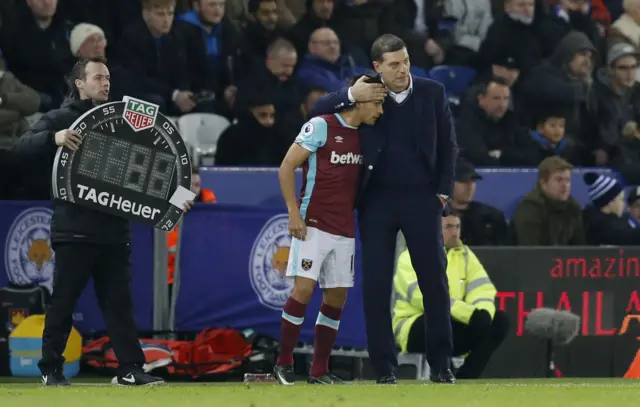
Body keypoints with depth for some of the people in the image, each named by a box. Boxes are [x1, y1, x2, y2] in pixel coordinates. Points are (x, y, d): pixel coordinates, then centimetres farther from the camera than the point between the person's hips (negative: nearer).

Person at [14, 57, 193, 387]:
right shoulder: (59, 119, 2)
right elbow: (23, 146, -11)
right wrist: (53, 138, -30)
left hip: (114, 228, 5)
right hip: (74, 228, -5)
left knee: (119, 301, 3)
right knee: (63, 301, 0)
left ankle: (130, 369, 1)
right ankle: (51, 369, 8)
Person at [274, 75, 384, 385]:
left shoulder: (363, 135, 11)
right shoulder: (321, 126, -9)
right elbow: (287, 167, -9)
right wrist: (294, 212, -14)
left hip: (345, 229, 7)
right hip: (314, 225, -7)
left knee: (337, 296, 5)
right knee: (304, 289, -14)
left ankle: (320, 371, 12)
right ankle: (284, 362, -1)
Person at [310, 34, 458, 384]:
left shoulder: (432, 93, 0)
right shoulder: (365, 93, -1)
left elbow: (448, 146, 7)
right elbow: (317, 111, -2)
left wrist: (444, 191, 1)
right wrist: (350, 96, -17)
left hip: (421, 198, 0)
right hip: (377, 200, 0)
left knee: (434, 280, 0)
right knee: (376, 284, -1)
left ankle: (441, 364, 10)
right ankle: (384, 367, 6)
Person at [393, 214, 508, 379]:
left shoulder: (464, 254, 11)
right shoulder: (411, 258, -8)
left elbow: (482, 291, 1)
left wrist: (484, 314, -24)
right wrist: (470, 313, -33)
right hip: (415, 329, -6)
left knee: (499, 320, -12)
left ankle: (465, 378, -14)